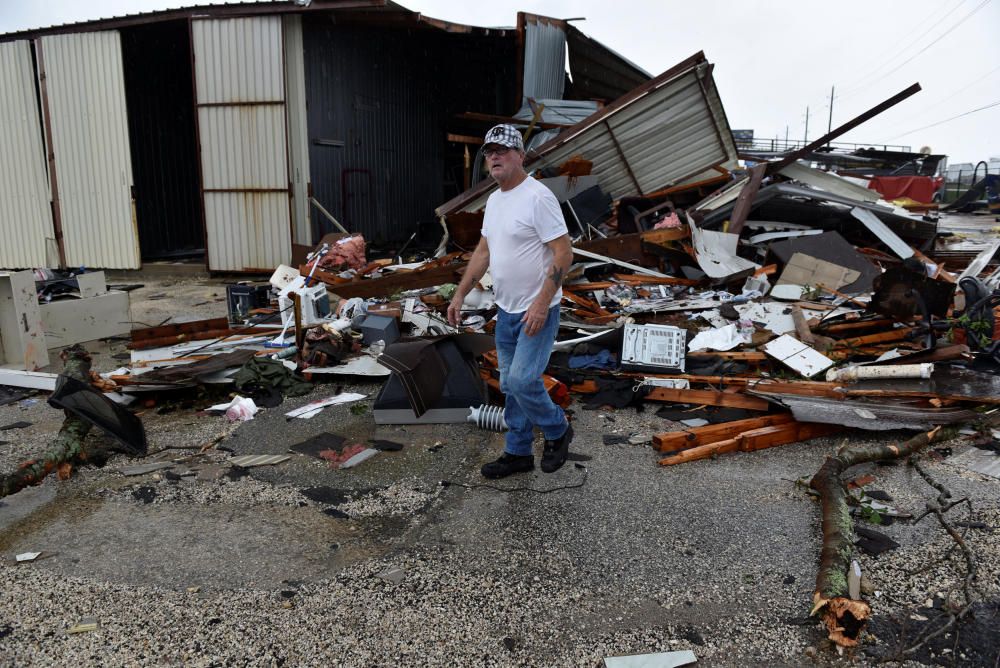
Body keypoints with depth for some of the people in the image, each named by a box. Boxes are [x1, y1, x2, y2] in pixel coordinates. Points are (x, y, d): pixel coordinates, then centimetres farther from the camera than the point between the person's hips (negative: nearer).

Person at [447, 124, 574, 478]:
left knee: (522, 381, -12)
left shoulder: (538, 197, -17)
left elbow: (563, 253, -20)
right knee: (510, 384, 14)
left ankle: (557, 432, 16)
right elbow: (483, 252, 19)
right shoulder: (494, 200, 11)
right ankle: (518, 453, 27)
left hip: (537, 311, -9)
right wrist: (459, 295, 16)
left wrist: (541, 304, -25)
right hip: (506, 310, 9)